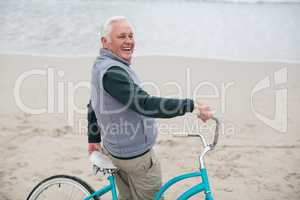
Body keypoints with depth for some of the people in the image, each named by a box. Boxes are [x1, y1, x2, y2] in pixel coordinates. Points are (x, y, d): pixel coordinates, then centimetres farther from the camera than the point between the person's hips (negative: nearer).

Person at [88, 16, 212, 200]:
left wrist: (94, 139, 27)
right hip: (136, 156, -10)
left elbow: (93, 106, 17)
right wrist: (191, 105, -37)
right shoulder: (111, 71, -27)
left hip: (115, 149, 10)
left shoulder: (102, 66, 8)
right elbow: (144, 105, -37)